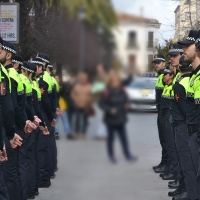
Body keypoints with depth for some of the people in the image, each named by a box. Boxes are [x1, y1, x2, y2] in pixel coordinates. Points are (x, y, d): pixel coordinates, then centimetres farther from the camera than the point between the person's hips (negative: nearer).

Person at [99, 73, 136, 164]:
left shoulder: (122, 91, 3)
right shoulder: (107, 92, -14)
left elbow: (126, 100, 16)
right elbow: (101, 103, -13)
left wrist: (126, 105, -5)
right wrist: (109, 109, -25)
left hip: (121, 119, 4)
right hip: (111, 120, -4)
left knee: (124, 137, 1)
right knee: (111, 137, 7)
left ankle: (127, 155, 5)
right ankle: (111, 155, 19)